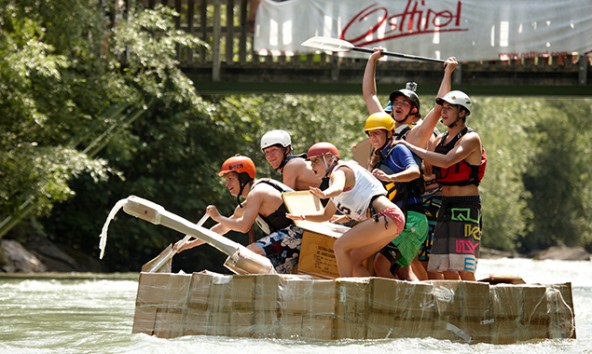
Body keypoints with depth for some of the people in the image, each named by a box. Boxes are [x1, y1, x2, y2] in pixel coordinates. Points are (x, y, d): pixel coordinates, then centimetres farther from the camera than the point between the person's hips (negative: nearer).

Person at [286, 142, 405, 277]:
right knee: (353, 260, 12)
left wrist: (324, 194, -50)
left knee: (340, 246, -15)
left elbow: (337, 187, -28)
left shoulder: (340, 171, -1)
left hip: (387, 216, -10)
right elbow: (326, 214, 34)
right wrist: (303, 217, 18)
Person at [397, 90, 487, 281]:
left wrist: (411, 147, -20)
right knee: (446, 270, 4)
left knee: (464, 269, -13)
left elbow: (447, 161, -25)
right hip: (445, 206, 8)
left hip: (466, 207, -8)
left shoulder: (471, 138, -9)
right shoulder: (441, 140, 15)